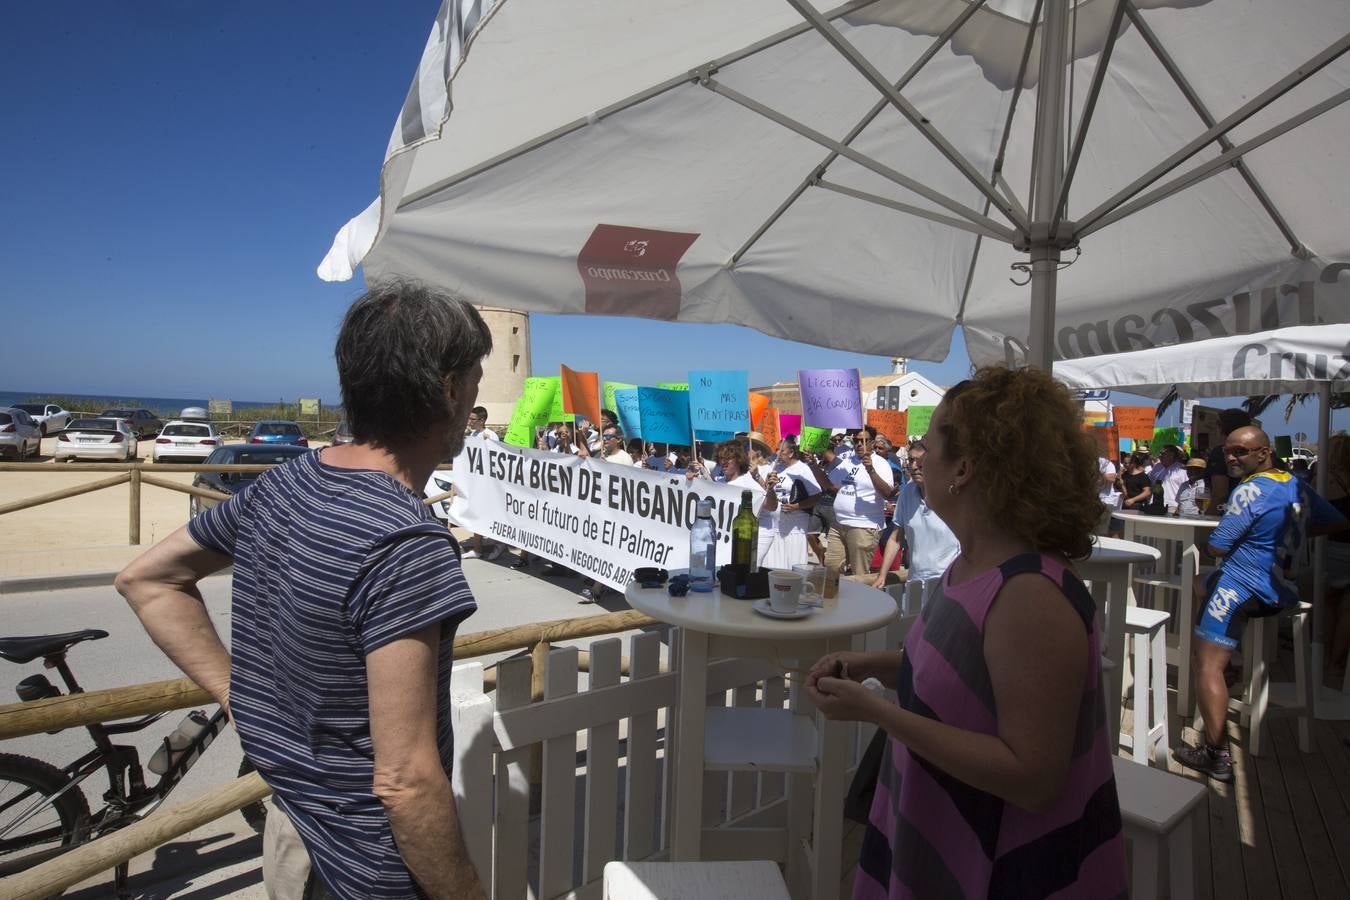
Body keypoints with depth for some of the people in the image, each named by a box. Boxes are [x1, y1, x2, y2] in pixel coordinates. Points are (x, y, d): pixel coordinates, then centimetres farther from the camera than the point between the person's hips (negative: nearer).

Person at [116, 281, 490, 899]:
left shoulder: (281, 485, -5)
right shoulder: (407, 545, -31)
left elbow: (145, 579, 10)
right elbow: (405, 780, -28)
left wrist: (237, 693, 4)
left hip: (289, 829, 7)